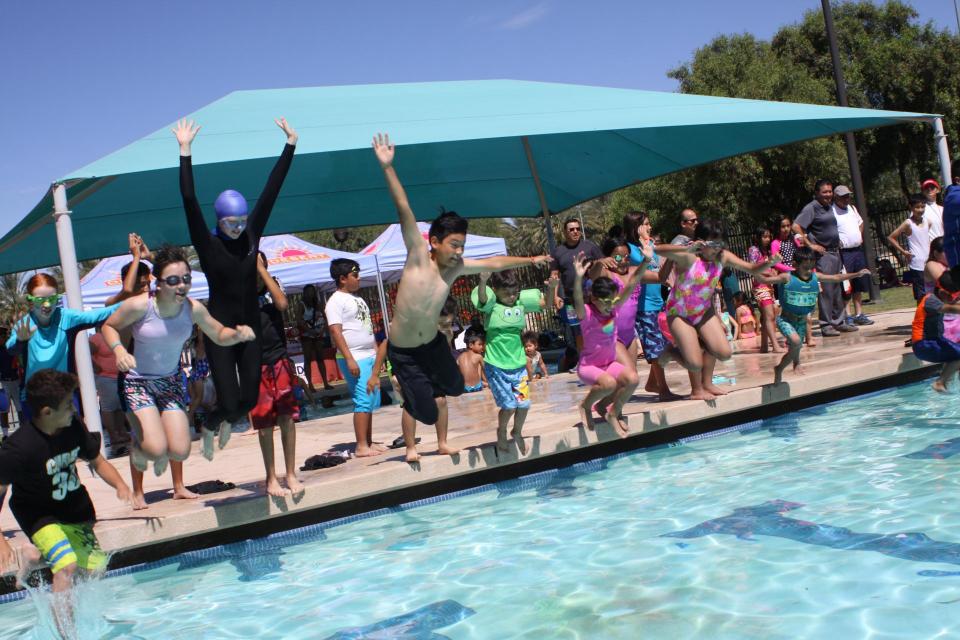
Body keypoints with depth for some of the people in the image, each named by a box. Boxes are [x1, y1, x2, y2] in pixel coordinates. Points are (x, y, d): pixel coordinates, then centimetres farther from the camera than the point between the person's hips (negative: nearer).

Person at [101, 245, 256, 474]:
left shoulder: (193, 308, -12)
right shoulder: (139, 305, -21)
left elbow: (220, 335, 2)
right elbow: (109, 326, -4)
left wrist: (238, 334, -21)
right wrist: (119, 350, -24)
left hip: (171, 381, 4)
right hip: (138, 381, -3)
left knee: (180, 452, -5)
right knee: (157, 450, -19)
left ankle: (159, 452, 35)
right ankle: (138, 446, 22)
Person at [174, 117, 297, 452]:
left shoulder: (251, 236, -1)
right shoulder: (208, 245, -10)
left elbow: (271, 190, -1)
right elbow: (189, 201, -20)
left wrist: (290, 144, 0)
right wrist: (185, 152, -25)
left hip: (250, 327, 4)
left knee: (251, 398, 6)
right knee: (229, 403, -6)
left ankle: (226, 419, 41)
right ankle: (212, 425, 30)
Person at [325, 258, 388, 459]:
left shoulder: (357, 298, 19)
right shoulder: (336, 301, -8)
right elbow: (335, 331, -16)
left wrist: (378, 354, 20)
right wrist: (349, 359, -22)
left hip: (369, 356, 9)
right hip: (354, 359, -9)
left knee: (371, 401, 9)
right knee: (363, 401, -11)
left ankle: (369, 442, 16)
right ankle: (361, 447, -8)